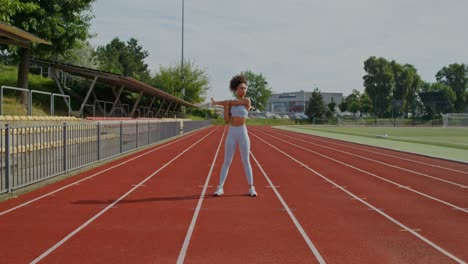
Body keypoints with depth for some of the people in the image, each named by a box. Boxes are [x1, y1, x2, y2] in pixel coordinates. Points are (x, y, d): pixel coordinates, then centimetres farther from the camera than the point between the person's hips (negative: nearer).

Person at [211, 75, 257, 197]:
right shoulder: (231, 103, 9)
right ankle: (220, 187, 5)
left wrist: (217, 102, 5)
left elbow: (230, 102, -8)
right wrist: (226, 106, -7)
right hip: (231, 134, 3)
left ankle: (251, 187, 10)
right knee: (227, 161, 3)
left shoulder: (247, 101, -5)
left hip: (243, 133, -3)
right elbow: (227, 121, 2)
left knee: (246, 161, 1)